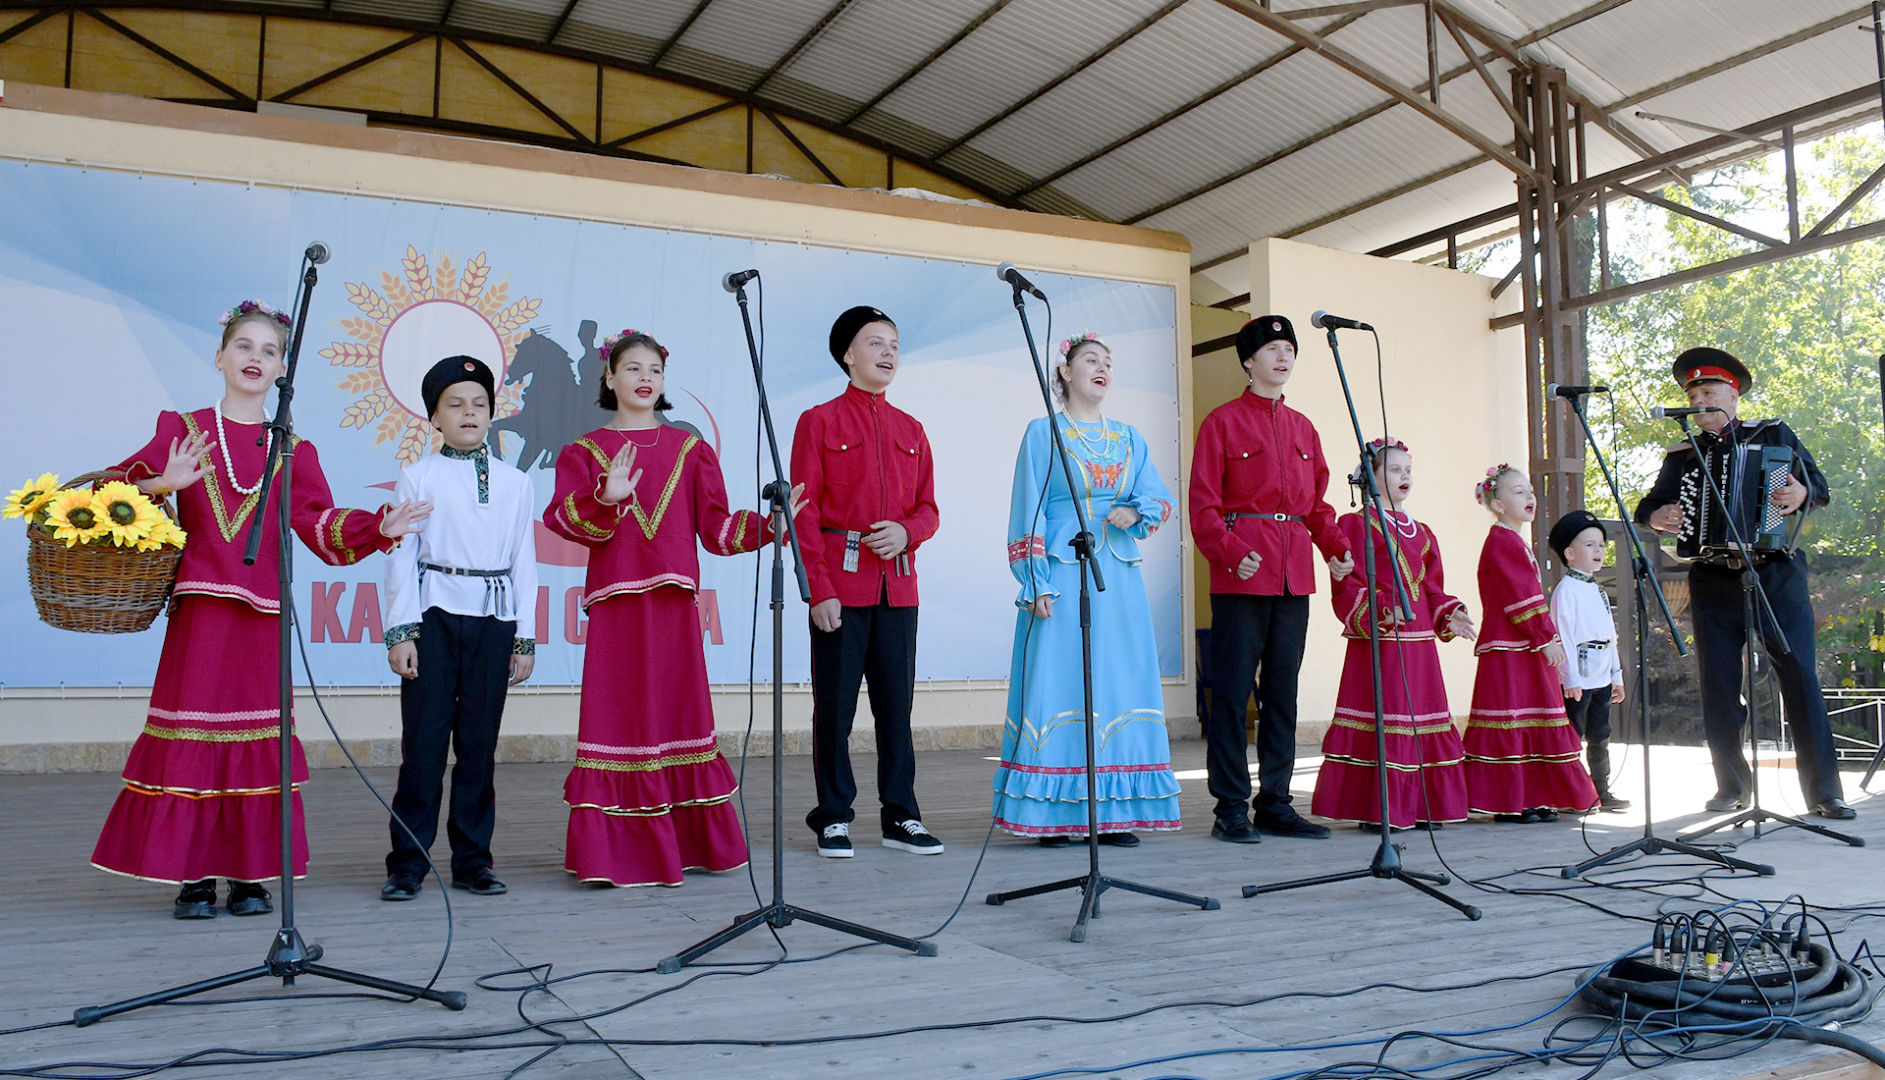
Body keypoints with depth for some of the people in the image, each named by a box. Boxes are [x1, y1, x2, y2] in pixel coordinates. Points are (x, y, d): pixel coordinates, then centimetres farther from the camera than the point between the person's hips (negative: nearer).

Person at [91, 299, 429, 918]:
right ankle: (193, 878, 6)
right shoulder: (182, 430, 9)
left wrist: (381, 527, -10)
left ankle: (249, 876, 9)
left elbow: (324, 527, 6)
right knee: (192, 732, -2)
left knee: (255, 736, 1)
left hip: (262, 610, 1)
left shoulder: (292, 450, 13)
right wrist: (163, 483, -20)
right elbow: (114, 490, -1)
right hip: (198, 606, -1)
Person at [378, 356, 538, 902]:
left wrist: (525, 638, 7)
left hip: (494, 619, 2)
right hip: (434, 616, -2)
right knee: (424, 740, -3)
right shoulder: (417, 477, 6)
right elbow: (402, 555, 2)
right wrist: (400, 632, -6)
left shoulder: (514, 482, 12)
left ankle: (472, 858, 15)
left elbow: (524, 563, 12)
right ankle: (407, 862, 7)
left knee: (480, 742, 5)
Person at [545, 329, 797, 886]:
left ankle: (693, 842, 13)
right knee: (618, 712, -4)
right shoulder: (585, 451, 9)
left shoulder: (689, 450, 14)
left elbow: (717, 527, 9)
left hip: (674, 599, 2)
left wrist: (769, 523, -6)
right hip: (614, 600, -2)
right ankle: (613, 848, 2)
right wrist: (606, 497, -24)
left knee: (679, 711, 3)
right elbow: (562, 518, -6)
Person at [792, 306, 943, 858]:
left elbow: (928, 508, 16)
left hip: (899, 584, 4)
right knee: (835, 704, 1)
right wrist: (819, 590, -12)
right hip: (841, 583, -4)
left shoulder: (911, 430, 16)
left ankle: (902, 817, 15)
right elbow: (804, 512, -4)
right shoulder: (819, 422, 2)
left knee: (897, 703, 7)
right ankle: (833, 819, 11)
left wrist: (906, 531, -8)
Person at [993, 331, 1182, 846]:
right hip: (1062, 575, -5)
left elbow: (1159, 496, 12)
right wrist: (1036, 582, -10)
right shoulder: (1043, 433, 4)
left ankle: (1114, 811, 8)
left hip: (1119, 578, 5)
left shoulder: (1129, 438, 18)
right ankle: (1052, 813, -2)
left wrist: (1135, 512, -11)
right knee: (1058, 684, -7)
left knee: (1121, 683, 2)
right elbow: (1028, 511, -2)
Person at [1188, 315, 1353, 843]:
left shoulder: (1302, 428, 18)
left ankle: (1275, 804, 17)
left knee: (1283, 690, 9)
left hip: (1295, 574, 6)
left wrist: (1337, 547, 2)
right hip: (1242, 574, -6)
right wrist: (1232, 553, -20)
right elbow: (1204, 505, -6)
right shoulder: (1223, 422, 1)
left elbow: (1318, 502, 20)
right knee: (1233, 690, -4)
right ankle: (1231, 809, 2)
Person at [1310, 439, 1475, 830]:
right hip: (1377, 643, -8)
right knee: (1380, 719, -7)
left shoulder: (1421, 533, 19)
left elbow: (1431, 588, 21)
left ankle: (1419, 808, 18)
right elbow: (1347, 589, -11)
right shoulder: (1356, 525, -4)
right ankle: (1377, 810, 0)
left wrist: (1449, 614, 3)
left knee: (1423, 720, 10)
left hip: (1419, 643, 8)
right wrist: (1384, 609, -24)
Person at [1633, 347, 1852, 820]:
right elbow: (1648, 506, 13)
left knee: (1800, 678, -6)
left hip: (1777, 573, -2)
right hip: (1713, 582, 2)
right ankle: (1733, 786, 13)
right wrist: (1656, 517, -10)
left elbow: (1819, 485, 4)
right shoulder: (1682, 456, 12)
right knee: (1718, 687, 2)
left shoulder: (1773, 434, 7)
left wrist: (1802, 492, -19)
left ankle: (1824, 791, 0)